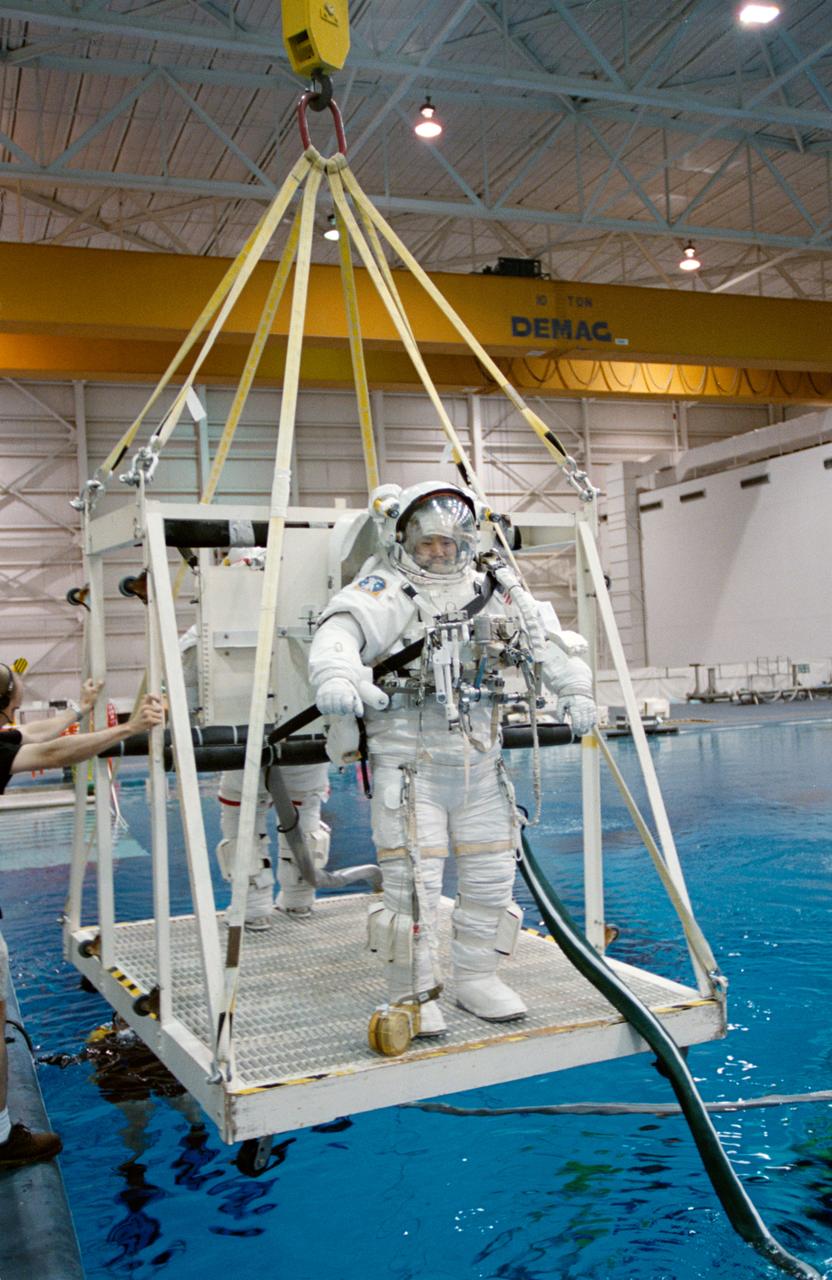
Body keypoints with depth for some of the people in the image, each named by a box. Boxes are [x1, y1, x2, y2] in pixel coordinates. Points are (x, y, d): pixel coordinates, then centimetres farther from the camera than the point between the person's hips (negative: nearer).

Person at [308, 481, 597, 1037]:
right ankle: (414, 992, 11)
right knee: (414, 877, -6)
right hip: (408, 757, -5)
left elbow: (545, 639, 16)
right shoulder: (387, 590, -7)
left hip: (479, 757, 6)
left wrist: (575, 690, 5)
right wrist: (335, 675, -46)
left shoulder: (495, 589, 9)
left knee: (492, 871, 11)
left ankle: (476, 975, 28)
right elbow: (342, 630, -25)